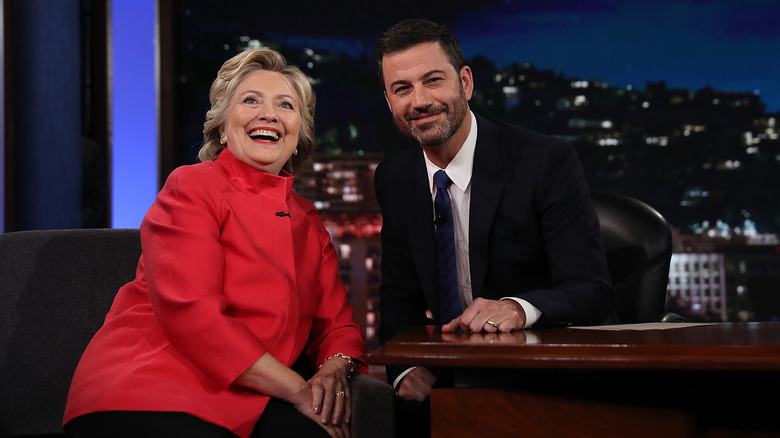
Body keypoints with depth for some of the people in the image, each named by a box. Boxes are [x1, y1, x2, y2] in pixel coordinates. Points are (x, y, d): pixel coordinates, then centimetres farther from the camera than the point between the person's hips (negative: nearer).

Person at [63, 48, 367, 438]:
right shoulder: (192, 187, -1)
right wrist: (298, 390, -15)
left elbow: (337, 325, 18)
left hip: (241, 400, 5)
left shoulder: (307, 222, 20)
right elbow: (189, 311, -14)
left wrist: (334, 370, -9)